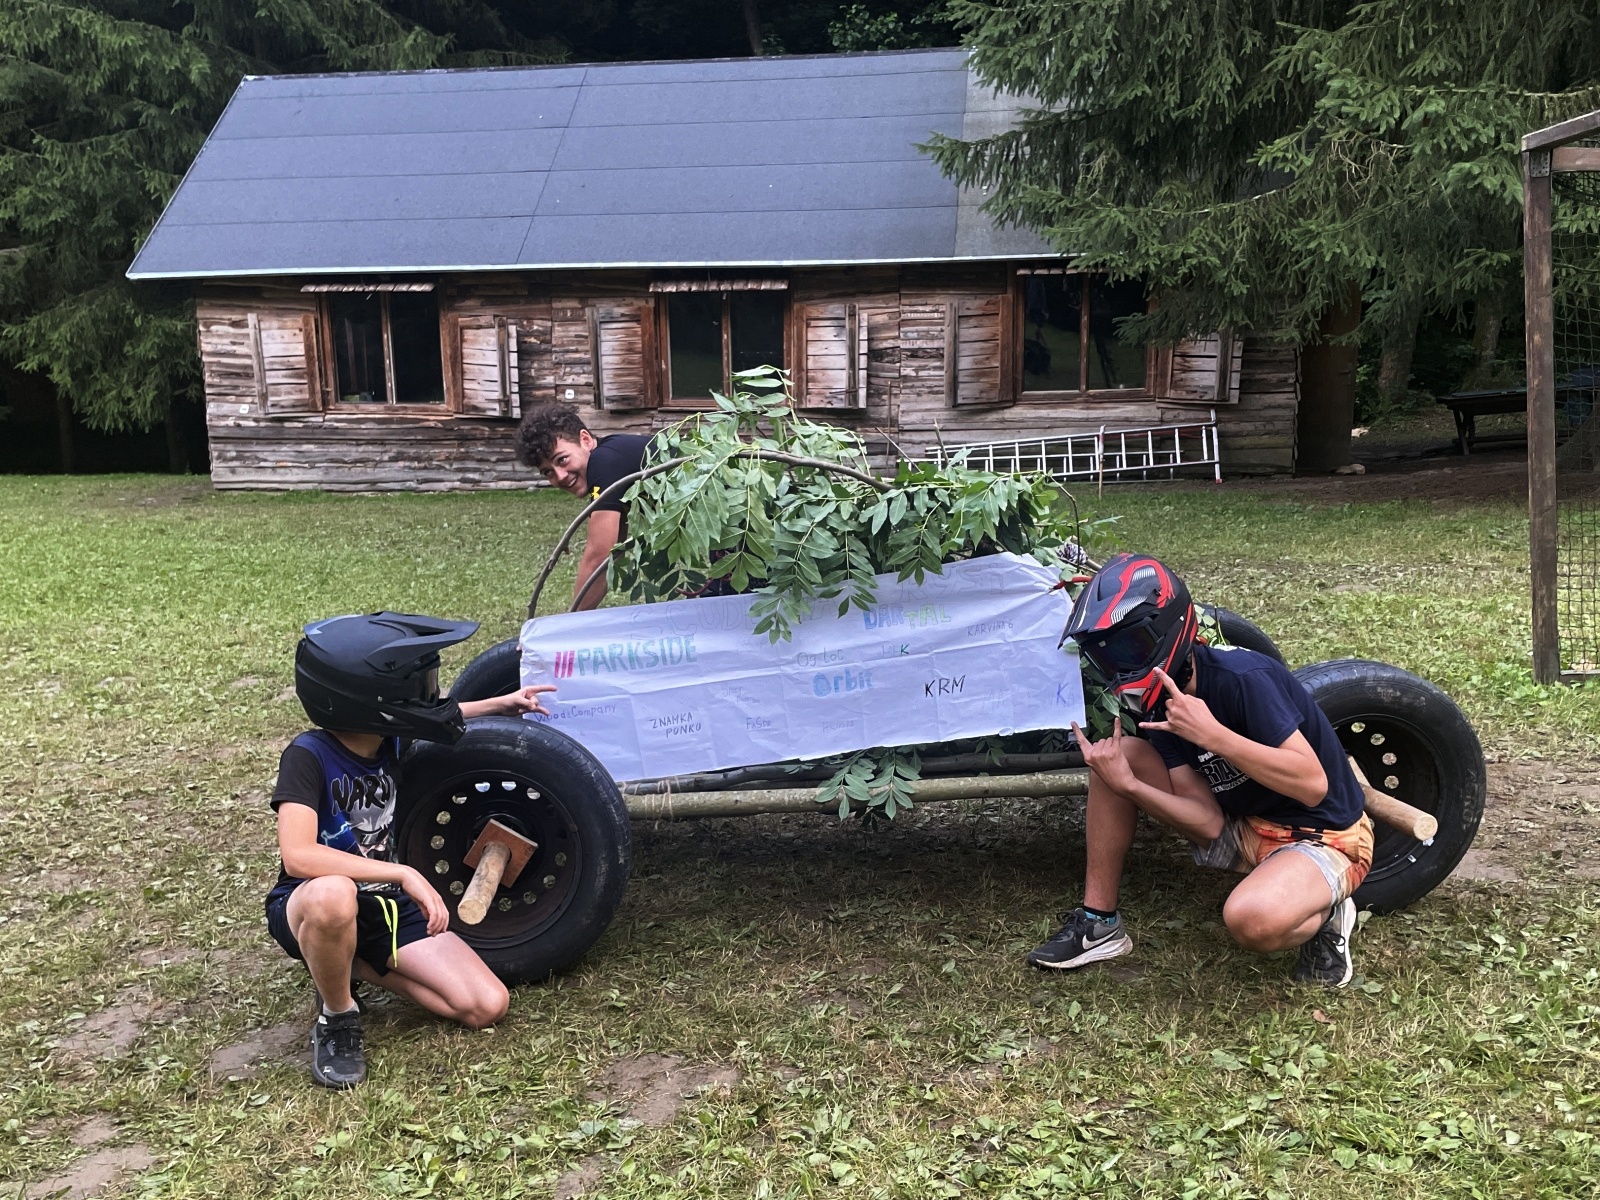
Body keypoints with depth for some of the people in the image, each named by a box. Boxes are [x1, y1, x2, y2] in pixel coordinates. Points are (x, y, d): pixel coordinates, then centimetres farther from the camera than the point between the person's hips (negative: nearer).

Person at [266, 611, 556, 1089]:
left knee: (488, 1006, -10)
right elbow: (298, 856, -38)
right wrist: (404, 874, -39)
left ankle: (362, 966, 11)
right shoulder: (309, 756, -24)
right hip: (308, 908, -5)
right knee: (333, 894, -44)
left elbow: (431, 722, 19)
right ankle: (337, 1016, -14)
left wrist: (499, 704, 18)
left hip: (386, 905, 6)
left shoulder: (389, 740, -7)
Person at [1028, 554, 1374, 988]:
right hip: (1243, 828, 7)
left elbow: (1313, 785, -30)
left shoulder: (1243, 677, -25)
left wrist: (1210, 733, -35)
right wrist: (1124, 785, -24)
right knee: (1116, 755, -6)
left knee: (1252, 920, -39)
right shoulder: (1158, 706, -4)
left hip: (1322, 837, -7)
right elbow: (1210, 823, -9)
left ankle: (1324, 915, -2)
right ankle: (1099, 922, 3)